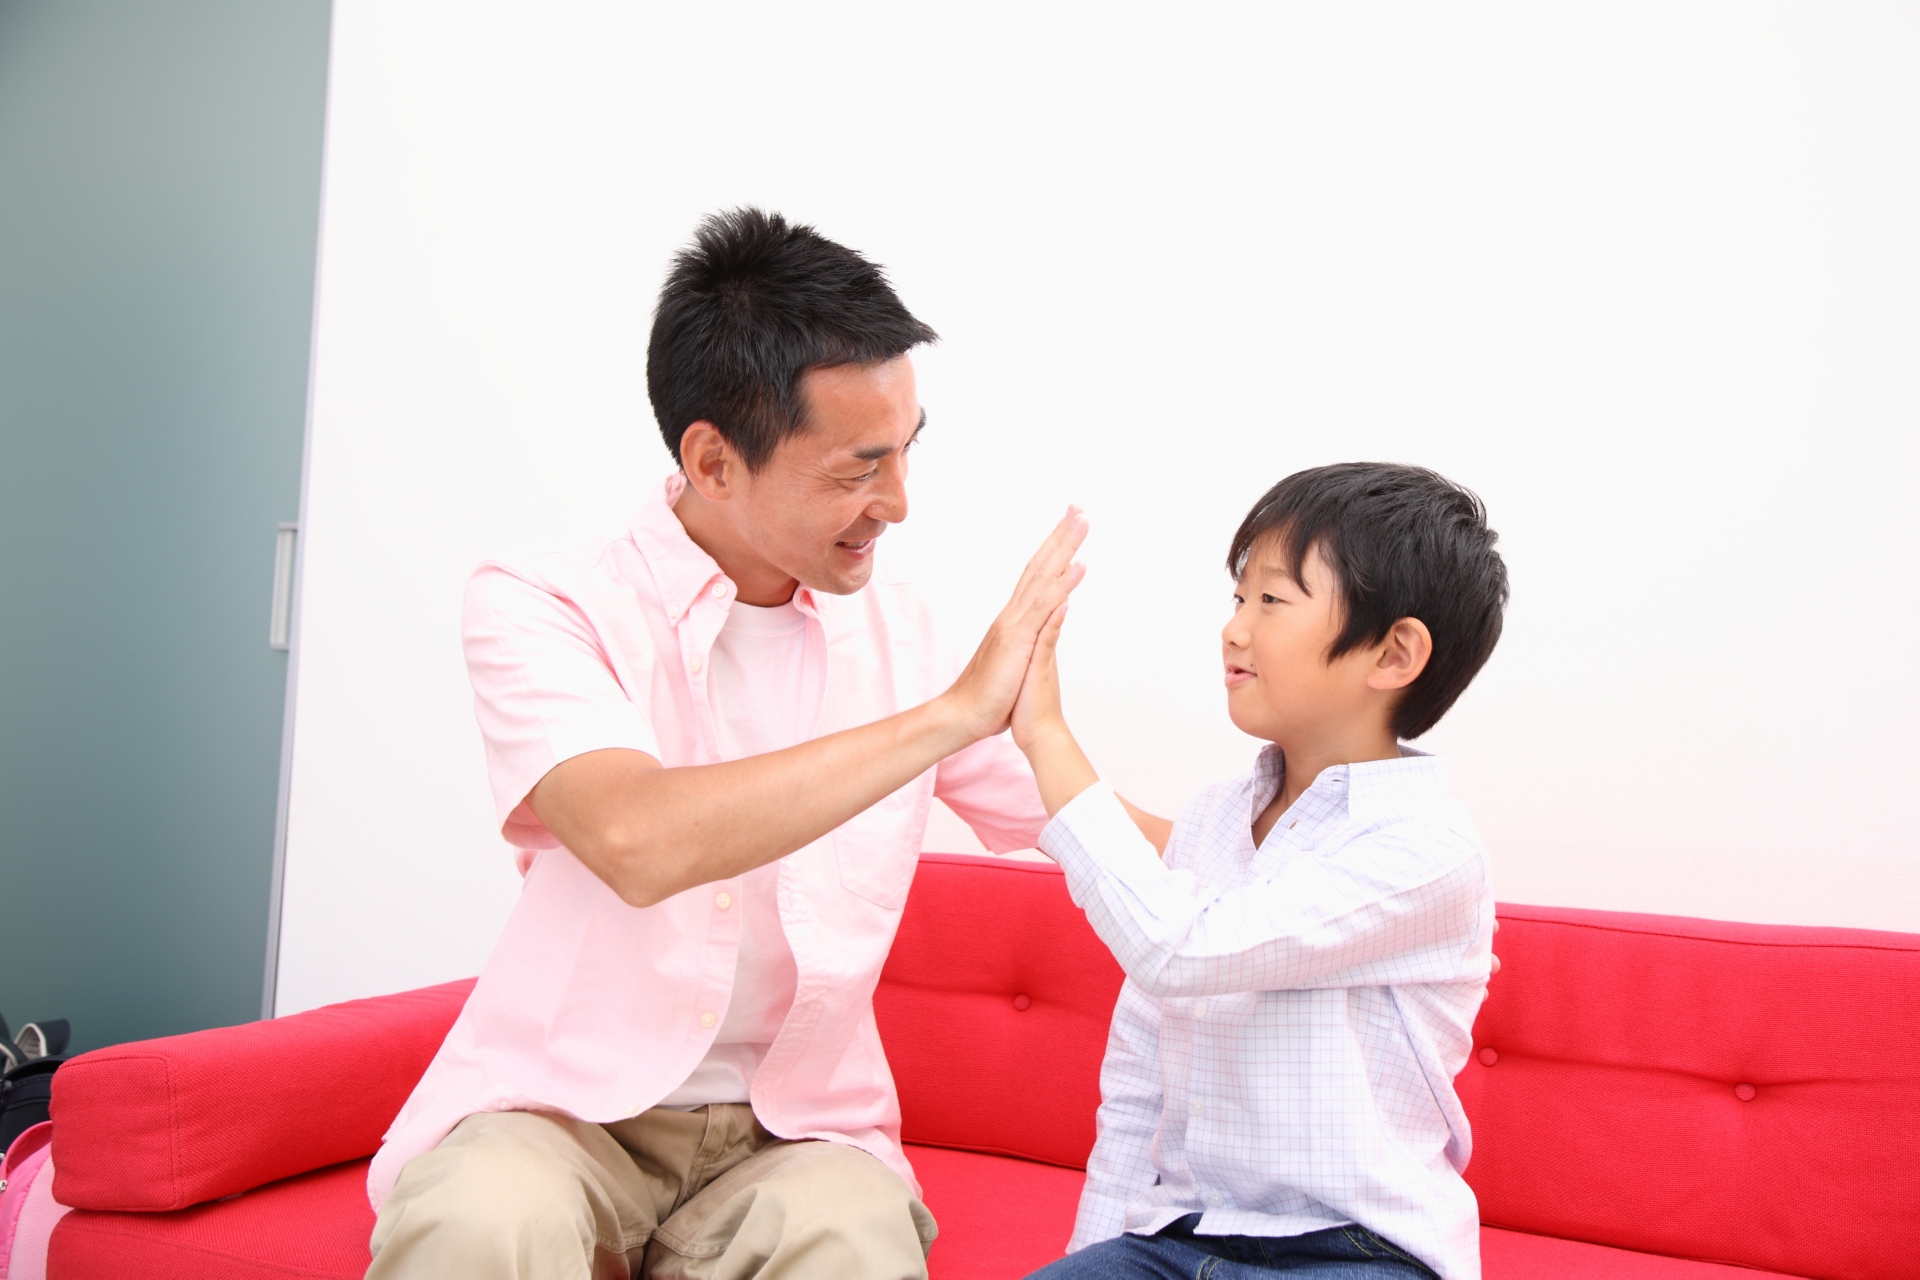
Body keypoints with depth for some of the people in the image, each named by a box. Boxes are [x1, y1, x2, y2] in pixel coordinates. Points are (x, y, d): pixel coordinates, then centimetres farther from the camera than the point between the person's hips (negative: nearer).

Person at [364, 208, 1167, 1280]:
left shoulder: (893, 628, 3)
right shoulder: (538, 610, -11)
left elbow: (1071, 811, 14)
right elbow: (639, 842, -30)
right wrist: (953, 711, -26)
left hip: (796, 1127, 3)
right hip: (562, 1110, -2)